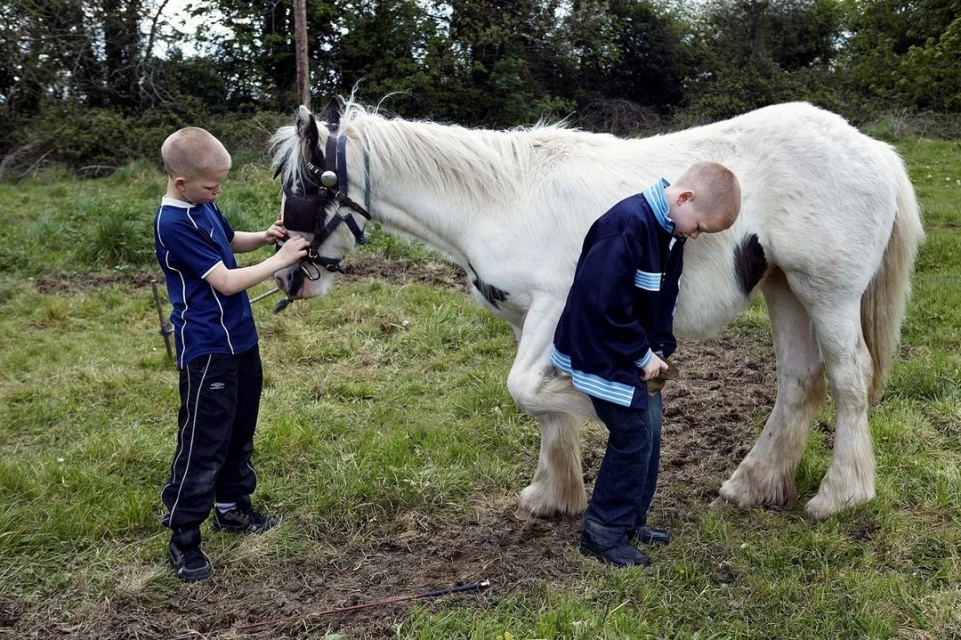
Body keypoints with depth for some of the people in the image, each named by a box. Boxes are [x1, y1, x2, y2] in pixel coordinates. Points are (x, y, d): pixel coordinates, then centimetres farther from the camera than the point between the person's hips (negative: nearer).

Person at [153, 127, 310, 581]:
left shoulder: (202, 206, 5)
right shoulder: (173, 224, -22)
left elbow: (230, 242, 23)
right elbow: (226, 281, -24)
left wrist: (265, 236, 3)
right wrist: (280, 260, -18)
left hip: (239, 339, 10)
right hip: (207, 350, -10)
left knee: (239, 430, 20)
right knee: (204, 442, -2)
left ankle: (232, 505, 36)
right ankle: (183, 538, 10)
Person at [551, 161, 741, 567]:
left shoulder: (670, 230, 3)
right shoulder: (628, 224, -27)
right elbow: (604, 305, -29)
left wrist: (660, 348, 0)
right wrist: (644, 355, -19)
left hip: (636, 353, 10)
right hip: (603, 354, -9)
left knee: (649, 431, 15)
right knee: (634, 437, -4)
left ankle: (630, 521, 31)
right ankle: (603, 533, 12)